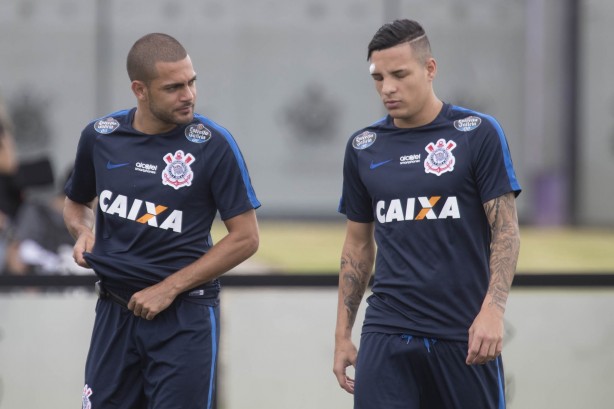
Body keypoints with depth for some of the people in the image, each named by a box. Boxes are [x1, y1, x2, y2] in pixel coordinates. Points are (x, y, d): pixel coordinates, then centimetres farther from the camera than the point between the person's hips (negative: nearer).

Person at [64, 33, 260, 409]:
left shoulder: (214, 145, -10)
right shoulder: (100, 137, 2)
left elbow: (245, 238, -8)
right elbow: (77, 203, 21)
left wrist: (169, 288, -10)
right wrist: (82, 233, -2)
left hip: (185, 318, -4)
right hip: (115, 312, 4)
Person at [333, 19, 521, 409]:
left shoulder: (478, 133, -2)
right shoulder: (363, 147, 9)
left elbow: (506, 231, -4)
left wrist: (493, 310, -17)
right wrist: (342, 334, 12)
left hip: (464, 333, -2)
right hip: (387, 333, 2)